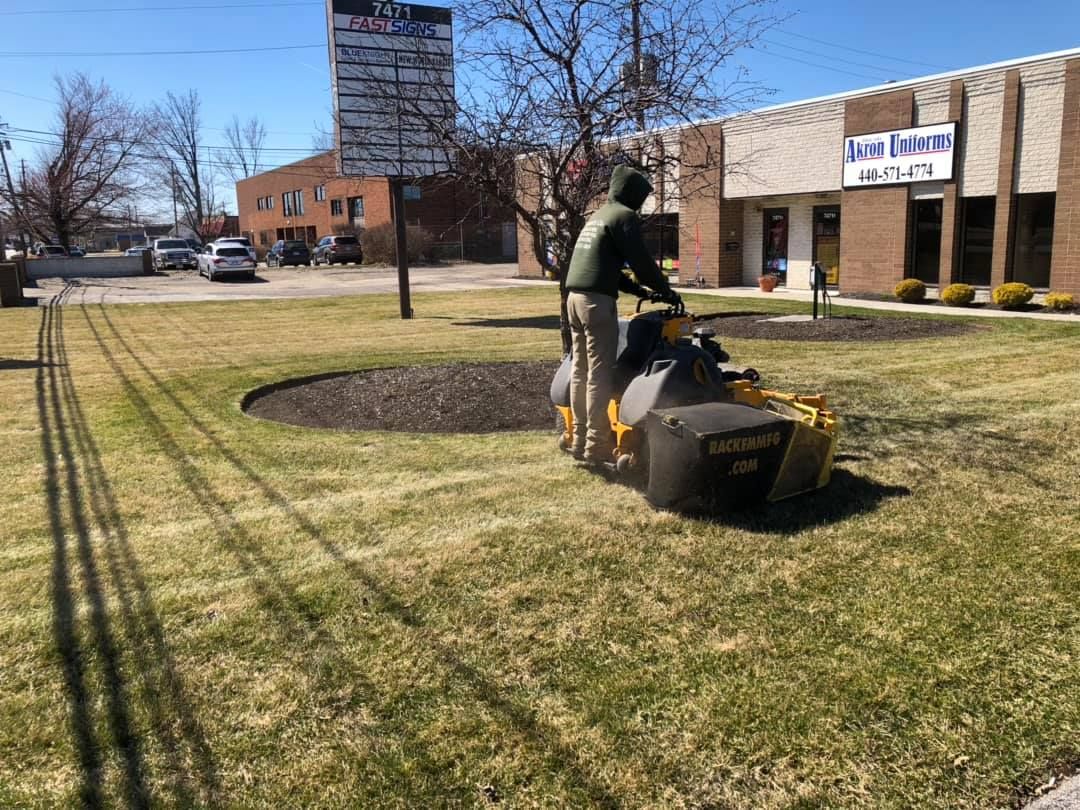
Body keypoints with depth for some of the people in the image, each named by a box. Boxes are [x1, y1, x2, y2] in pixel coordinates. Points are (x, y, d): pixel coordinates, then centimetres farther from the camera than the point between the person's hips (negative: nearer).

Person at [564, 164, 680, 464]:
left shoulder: (598, 216, 26)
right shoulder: (624, 216, -3)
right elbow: (640, 261, -7)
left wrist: (640, 290, 24)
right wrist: (665, 290, 6)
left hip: (575, 296, 9)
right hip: (597, 299, -9)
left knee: (580, 370, 11)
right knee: (600, 373, -8)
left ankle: (580, 440, 16)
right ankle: (597, 445, -7)